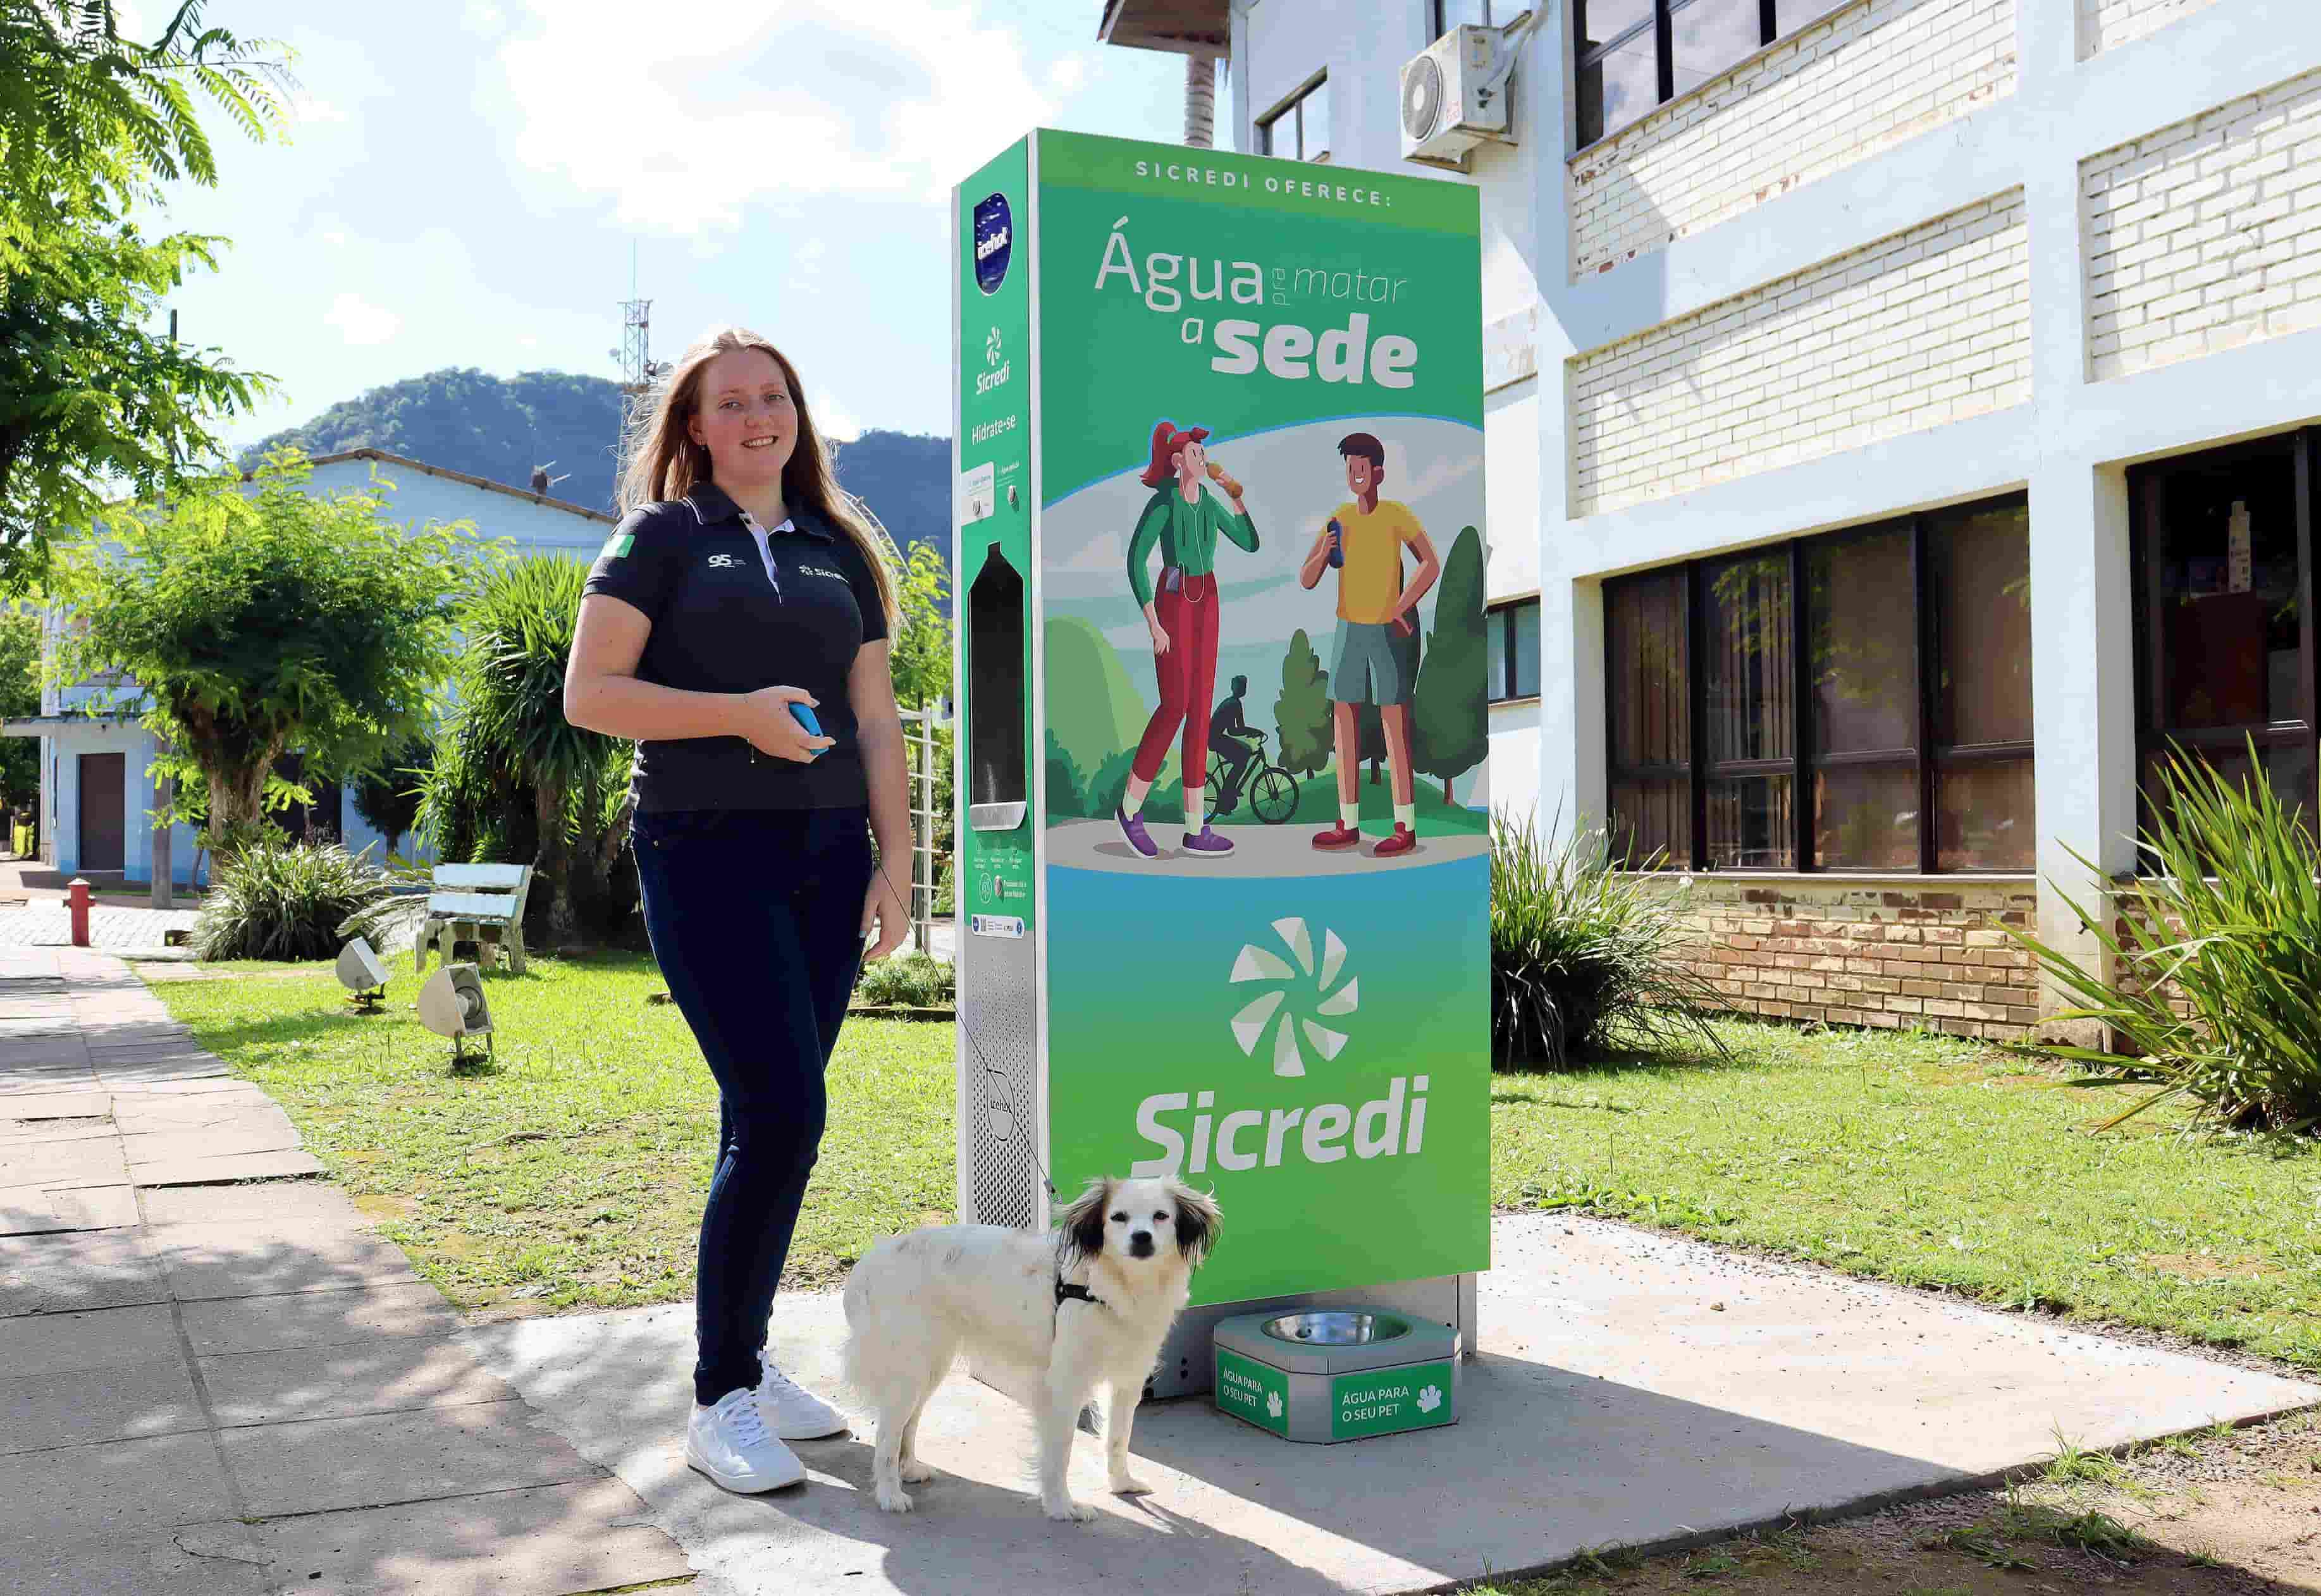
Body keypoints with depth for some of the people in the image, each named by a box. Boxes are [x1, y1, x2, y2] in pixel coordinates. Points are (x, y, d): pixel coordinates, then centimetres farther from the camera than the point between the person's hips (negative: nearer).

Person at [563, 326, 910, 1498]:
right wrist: (738, 713, -15)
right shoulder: (661, 536, 4)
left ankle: (743, 1359, 21)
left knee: (771, 1123, 7)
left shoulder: (838, 552, 17)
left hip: (826, 859, 5)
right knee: (780, 1113, -13)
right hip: (707, 855, -5)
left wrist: (895, 865, 6)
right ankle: (721, 1402, -1)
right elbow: (588, 696, -4)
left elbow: (876, 724, 15)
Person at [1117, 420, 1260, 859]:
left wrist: (1236, 496, 0)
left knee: (1201, 709, 3)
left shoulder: (1209, 502, 11)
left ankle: (1195, 827, 4)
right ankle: (1130, 807, 5)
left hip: (1206, 605, 7)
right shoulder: (1163, 502, -11)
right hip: (1173, 603, -7)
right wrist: (1153, 624, -20)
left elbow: (1250, 543, 11)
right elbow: (1135, 560, -16)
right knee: (1175, 704, -12)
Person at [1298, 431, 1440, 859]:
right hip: (1350, 629, 6)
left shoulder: (1397, 515, -10)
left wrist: (1401, 609, -18)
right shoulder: (1339, 518, 5)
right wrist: (1323, 554, -16)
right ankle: (1348, 824, 12)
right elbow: (1306, 580, 4)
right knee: (1343, 719, 6)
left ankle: (1406, 827, -4)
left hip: (1389, 631, -6)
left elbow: (1431, 565, -14)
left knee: (1394, 719, -7)